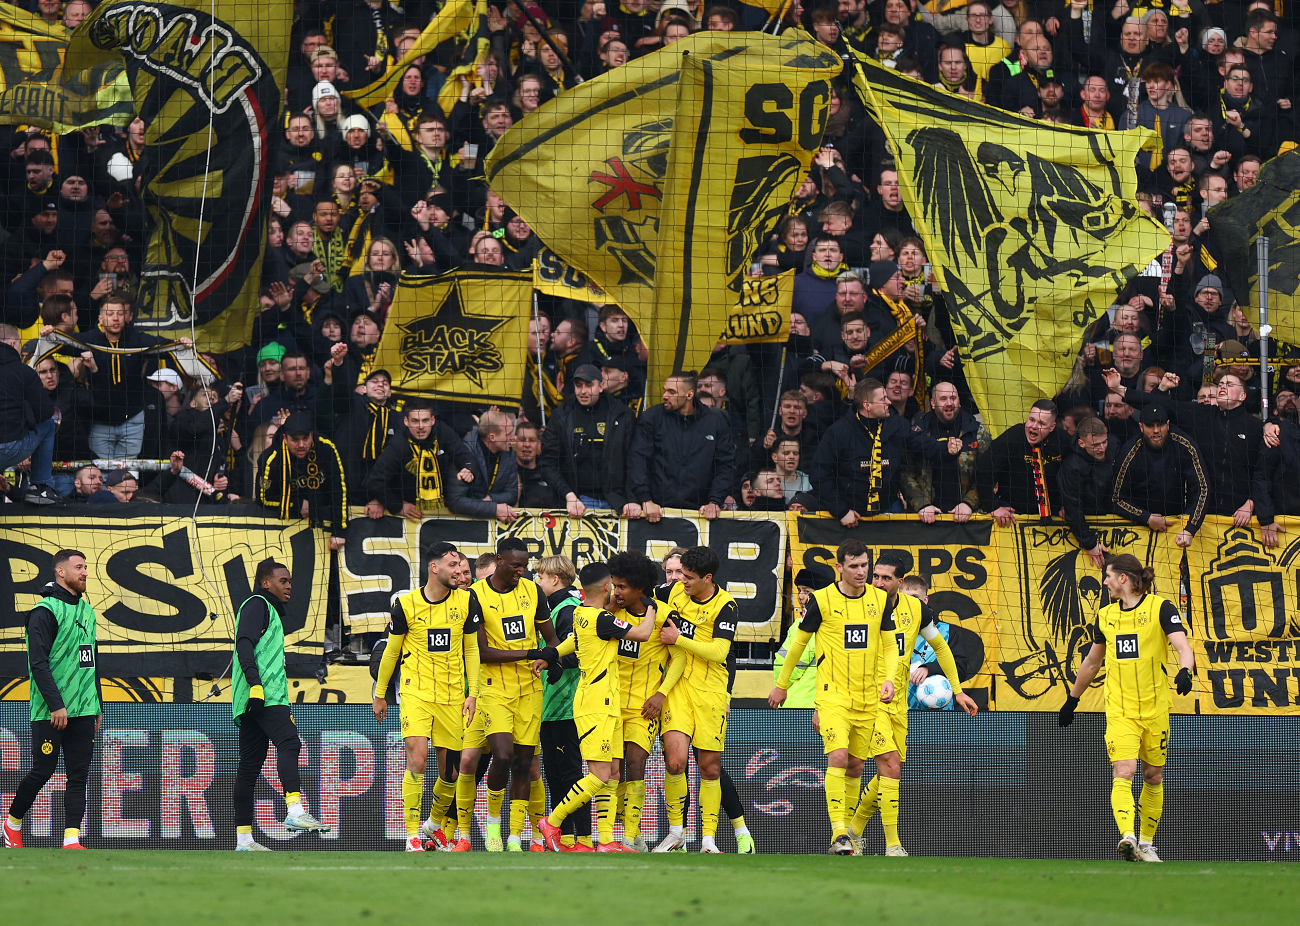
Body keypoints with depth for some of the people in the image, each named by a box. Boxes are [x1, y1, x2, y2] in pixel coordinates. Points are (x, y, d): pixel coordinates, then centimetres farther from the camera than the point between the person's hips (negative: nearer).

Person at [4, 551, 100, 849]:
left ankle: (72, 839, -3)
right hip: (50, 711, -7)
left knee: (79, 775, 0)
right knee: (43, 770, -1)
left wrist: (98, 706, 20)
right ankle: (13, 821, 20)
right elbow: (38, 662, -16)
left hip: (83, 711, 7)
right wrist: (55, 705, -21)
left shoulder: (87, 611, 16)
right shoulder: (45, 611, -9)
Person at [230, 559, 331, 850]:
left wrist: (284, 706, 30)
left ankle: (244, 839, 6)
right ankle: (295, 812, -39)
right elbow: (244, 645, -14)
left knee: (250, 766, 7)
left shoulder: (269, 611, 30)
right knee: (289, 742, -24)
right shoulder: (257, 605, 0)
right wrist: (255, 684, -26)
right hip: (264, 695, -11)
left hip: (256, 700, 11)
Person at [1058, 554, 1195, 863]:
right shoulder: (1105, 616, 11)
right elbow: (1092, 661, 24)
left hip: (1154, 709, -2)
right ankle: (1128, 837, -32)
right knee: (1123, 772, -17)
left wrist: (1185, 671, -36)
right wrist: (1072, 699, 29)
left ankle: (1147, 843, 22)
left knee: (1153, 777, 8)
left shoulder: (1160, 607, -3)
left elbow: (1182, 646, -15)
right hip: (1119, 710, 2)